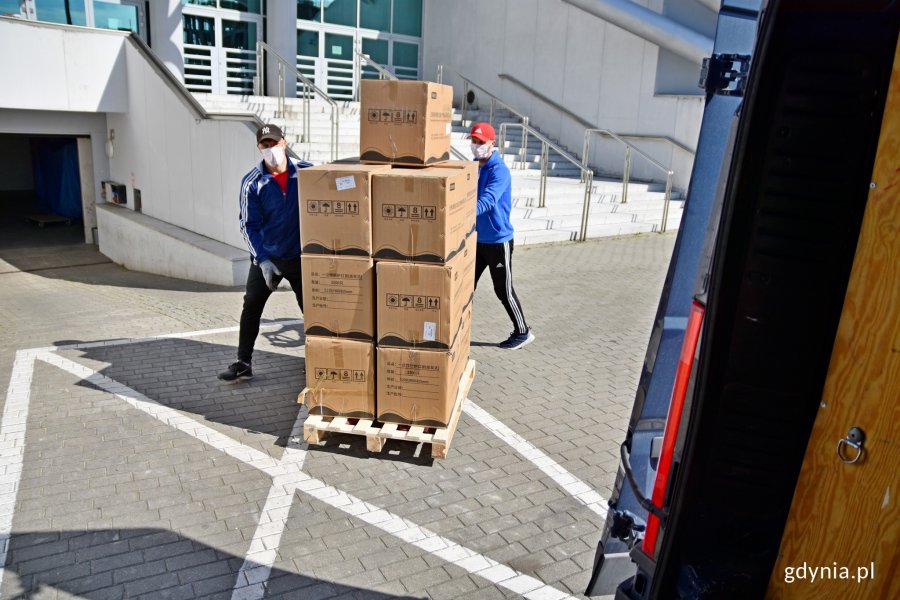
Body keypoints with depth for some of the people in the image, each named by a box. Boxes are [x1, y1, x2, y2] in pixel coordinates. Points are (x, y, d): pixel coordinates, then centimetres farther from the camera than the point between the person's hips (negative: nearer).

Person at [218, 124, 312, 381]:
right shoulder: (252, 182, -7)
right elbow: (249, 225, -6)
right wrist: (263, 260, -16)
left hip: (300, 256, 0)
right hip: (266, 257, 0)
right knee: (251, 307, 2)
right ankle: (243, 363, 13)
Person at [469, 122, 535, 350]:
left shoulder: (499, 170, -19)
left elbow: (487, 201, -34)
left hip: (498, 240, -7)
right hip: (477, 238, 7)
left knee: (503, 291, 2)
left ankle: (523, 332, 19)